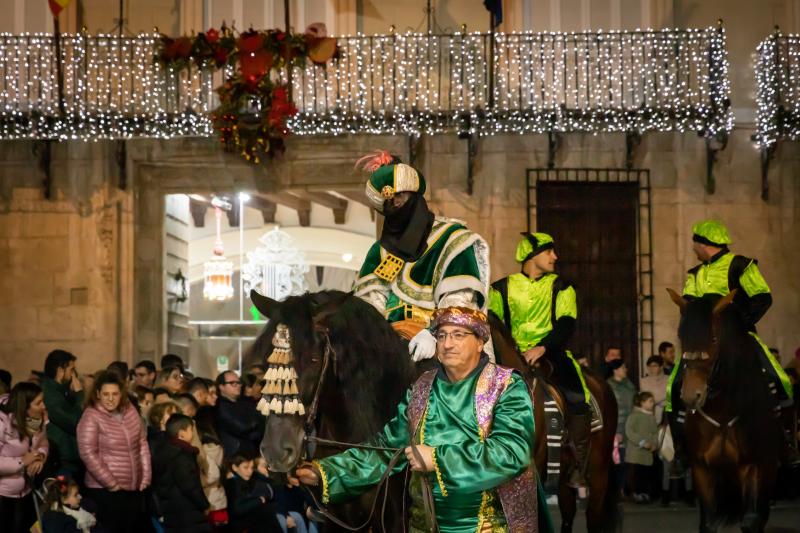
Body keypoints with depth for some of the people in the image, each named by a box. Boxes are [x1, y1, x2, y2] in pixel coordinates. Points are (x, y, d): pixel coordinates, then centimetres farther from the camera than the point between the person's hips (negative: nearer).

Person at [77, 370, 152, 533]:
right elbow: (88, 454, -16)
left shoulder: (130, 411, 7)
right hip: (104, 491, -6)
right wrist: (112, 484, -15)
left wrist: (145, 477, 4)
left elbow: (142, 444, 12)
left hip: (134, 488, 6)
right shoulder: (91, 417, -11)